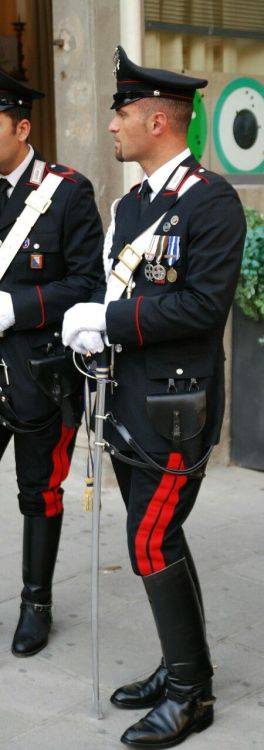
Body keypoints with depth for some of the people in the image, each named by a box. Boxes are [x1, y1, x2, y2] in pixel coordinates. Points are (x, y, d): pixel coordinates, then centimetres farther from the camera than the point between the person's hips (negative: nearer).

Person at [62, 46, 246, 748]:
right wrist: (90, 326, -4)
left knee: (151, 547, -5)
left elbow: (204, 303, -21)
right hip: (129, 404, 8)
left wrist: (111, 319, -18)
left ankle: (191, 693, 13)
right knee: (159, 540, 15)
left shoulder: (211, 200, -12)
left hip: (176, 407, -8)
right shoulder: (129, 204, 15)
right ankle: (179, 669, 30)